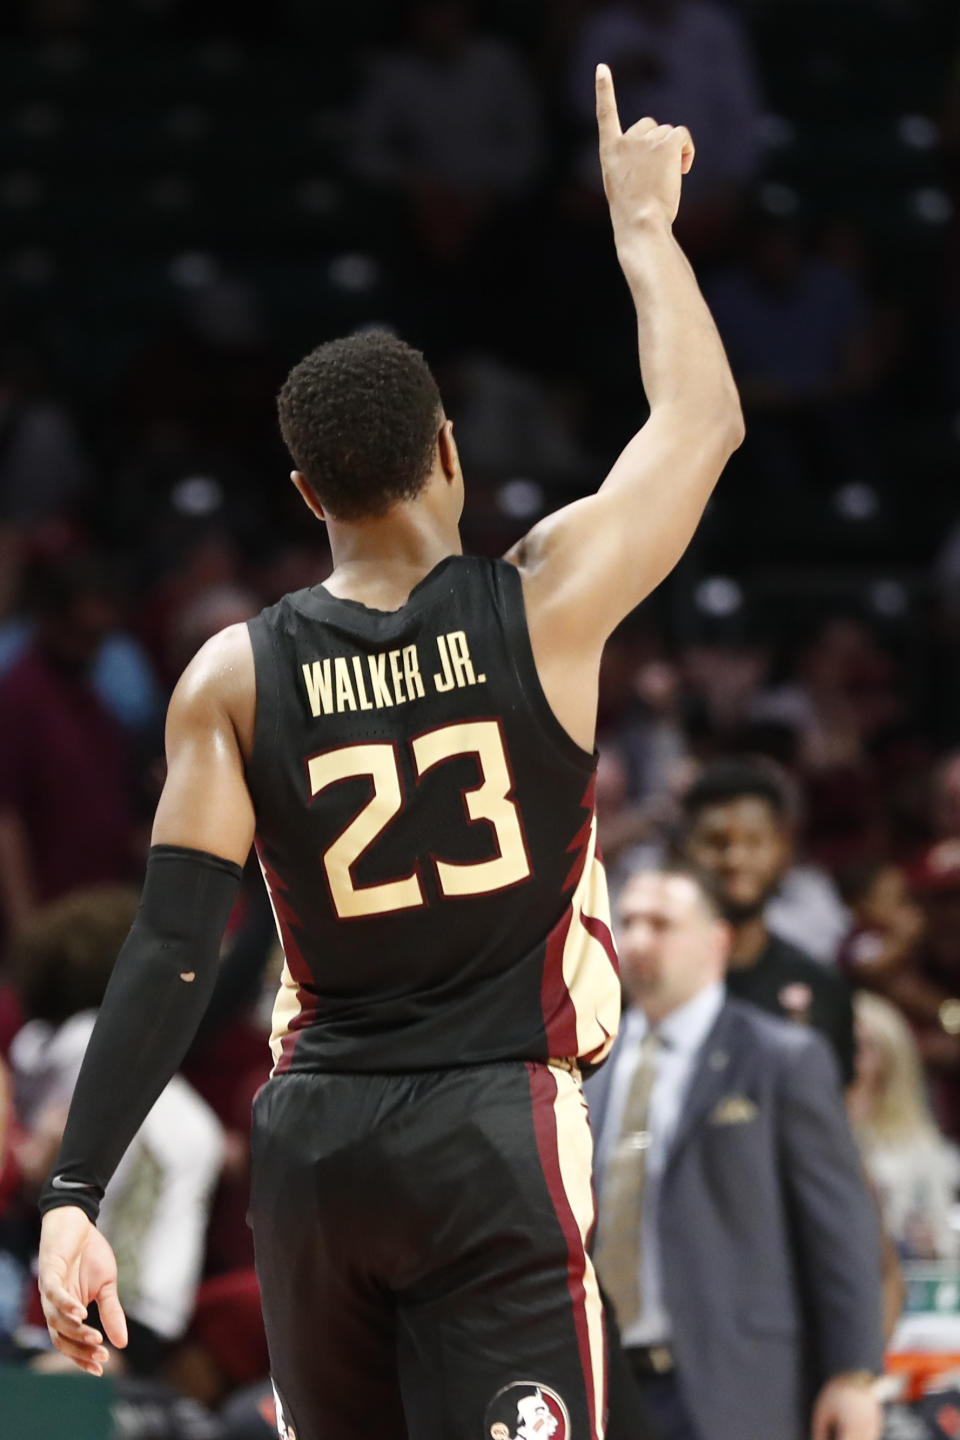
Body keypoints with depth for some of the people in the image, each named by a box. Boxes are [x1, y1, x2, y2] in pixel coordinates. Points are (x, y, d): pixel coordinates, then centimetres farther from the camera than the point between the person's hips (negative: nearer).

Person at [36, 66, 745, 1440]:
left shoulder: (233, 678, 0)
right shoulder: (548, 603, -4)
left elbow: (172, 954, -6)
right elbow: (703, 416, 12)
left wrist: (75, 1194, -6)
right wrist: (642, 220, 25)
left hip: (316, 1143, 3)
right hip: (496, 1135, -3)